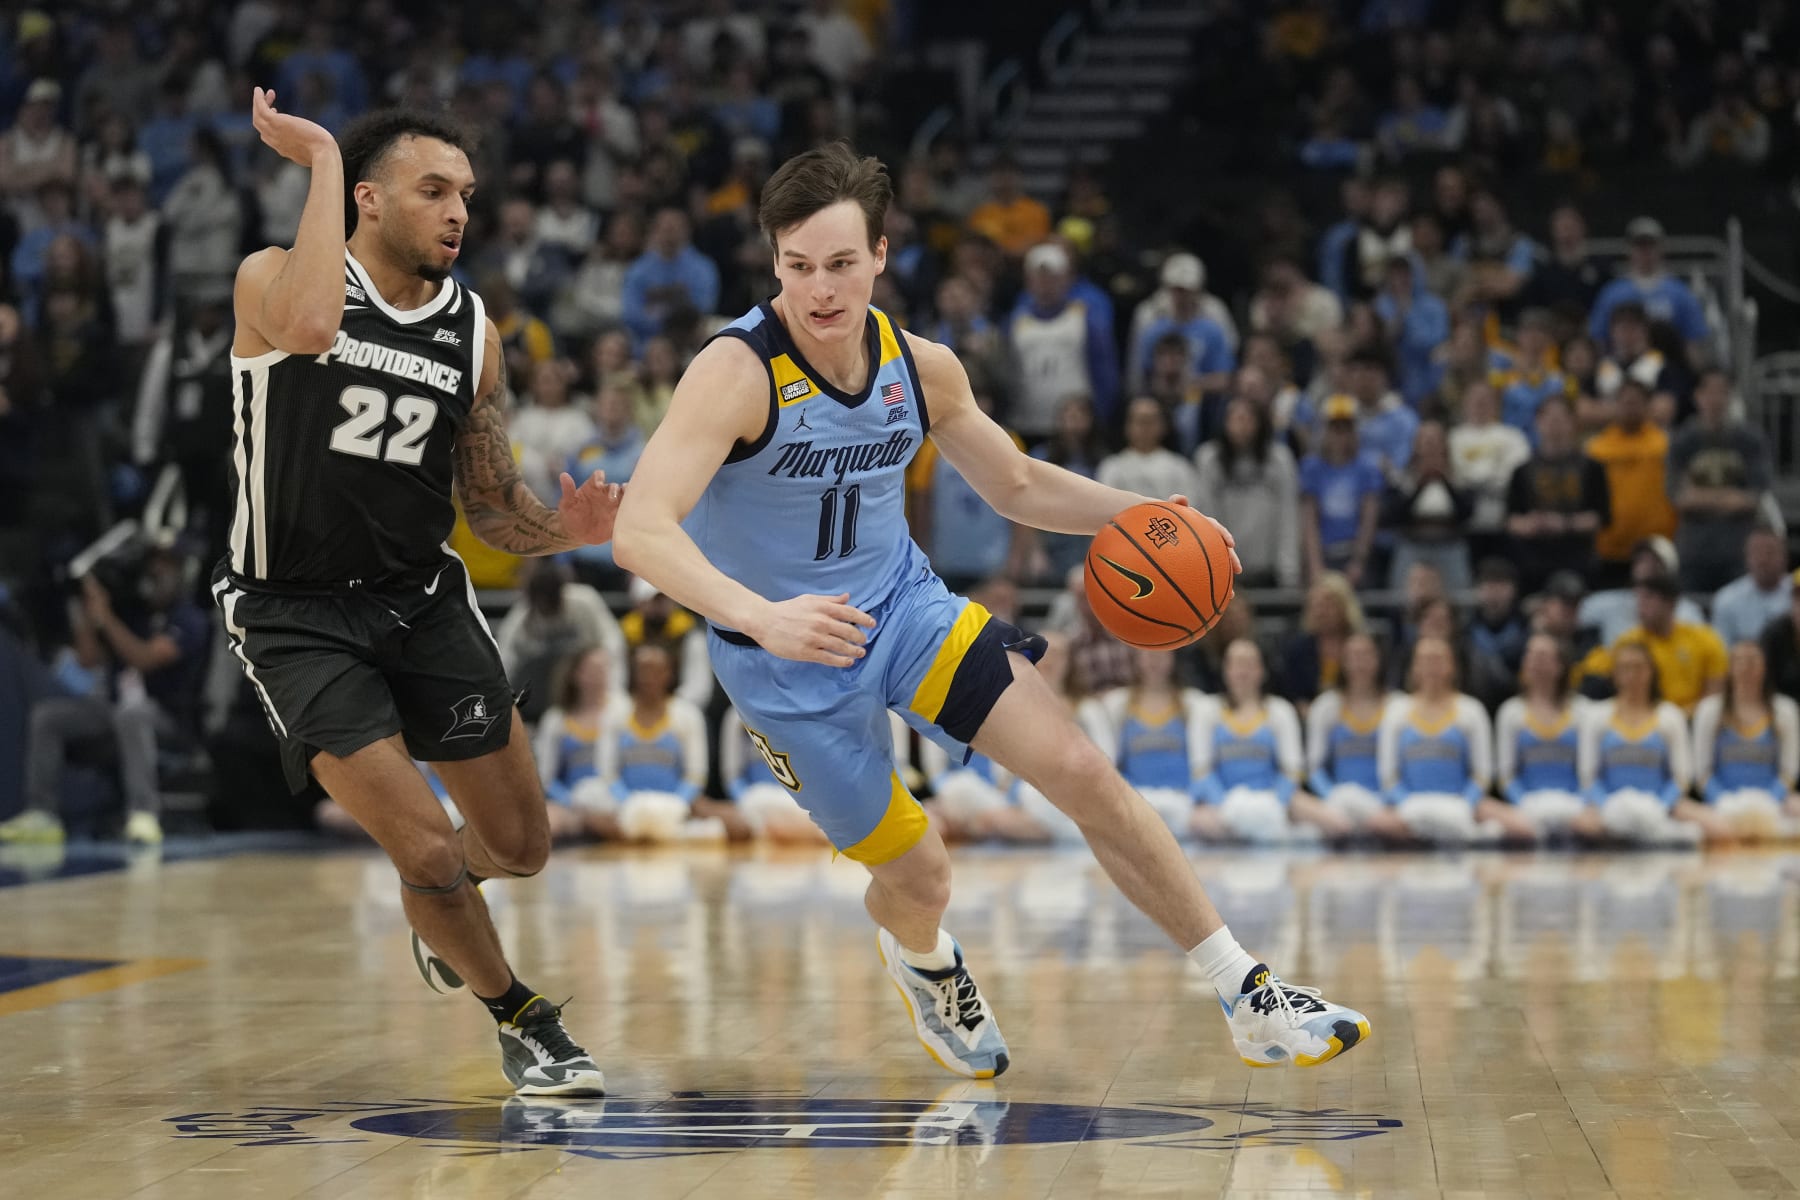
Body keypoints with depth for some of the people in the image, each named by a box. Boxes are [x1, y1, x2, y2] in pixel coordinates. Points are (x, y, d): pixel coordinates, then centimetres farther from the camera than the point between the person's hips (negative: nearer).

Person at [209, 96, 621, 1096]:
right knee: (428, 850, -14)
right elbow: (309, 328, -38)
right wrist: (322, 161, -28)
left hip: (422, 598, 5)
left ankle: (441, 926, 44)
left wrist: (569, 529, -16)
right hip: (296, 612, -5)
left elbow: (494, 510, 7)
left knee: (519, 846, 8)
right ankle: (521, 1018, 13)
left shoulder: (474, 331, 2)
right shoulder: (273, 278, -11)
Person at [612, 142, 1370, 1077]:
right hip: (788, 665, -4)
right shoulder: (738, 372, -25)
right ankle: (918, 959, 43)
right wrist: (762, 616, -52)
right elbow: (641, 530, -37)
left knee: (1082, 772, -11)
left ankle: (1249, 999, -2)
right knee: (917, 876, 2)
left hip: (906, 607, 4)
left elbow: (1017, 486, 12)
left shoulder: (922, 369, -6)